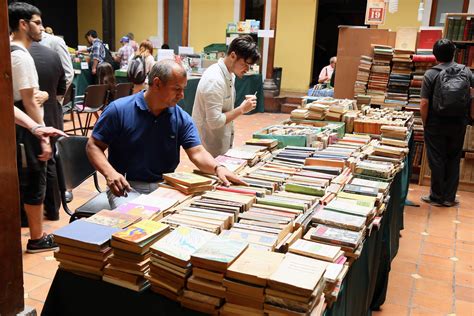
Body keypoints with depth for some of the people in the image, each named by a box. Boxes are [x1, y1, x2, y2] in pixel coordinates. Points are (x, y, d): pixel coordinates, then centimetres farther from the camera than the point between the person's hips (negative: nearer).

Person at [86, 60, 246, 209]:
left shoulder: (182, 118, 0)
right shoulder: (119, 110, -7)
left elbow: (197, 152, -7)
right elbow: (93, 146, -2)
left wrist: (217, 168, -28)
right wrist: (109, 173, -21)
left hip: (165, 187, 3)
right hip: (127, 187, -3)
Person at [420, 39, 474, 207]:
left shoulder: (431, 74, -9)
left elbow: (424, 104, -14)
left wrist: (425, 124, -2)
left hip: (436, 124, -3)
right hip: (459, 124, 3)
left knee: (437, 161, 7)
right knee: (454, 160, 14)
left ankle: (437, 197, 16)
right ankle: (449, 197, 19)